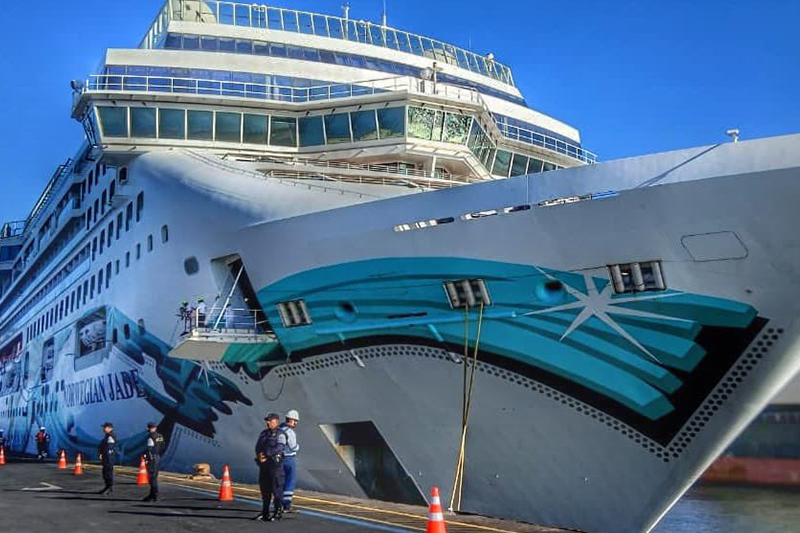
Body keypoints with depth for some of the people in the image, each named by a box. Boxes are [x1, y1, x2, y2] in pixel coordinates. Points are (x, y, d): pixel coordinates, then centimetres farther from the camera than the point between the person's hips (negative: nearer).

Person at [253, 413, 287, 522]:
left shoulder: (280, 434, -5)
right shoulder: (263, 433, 17)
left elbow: (279, 448, -19)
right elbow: (258, 447, 8)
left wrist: (265, 453, -20)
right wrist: (259, 455, -12)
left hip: (275, 463, -7)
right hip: (263, 464, 7)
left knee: (276, 488, -5)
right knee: (264, 488, 10)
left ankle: (278, 512, 2)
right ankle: (265, 512, 19)